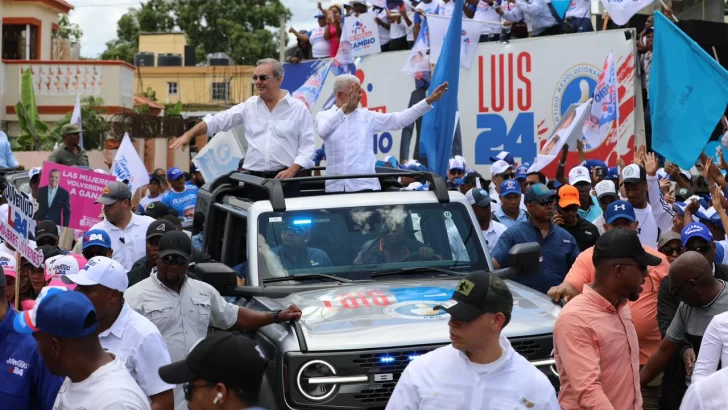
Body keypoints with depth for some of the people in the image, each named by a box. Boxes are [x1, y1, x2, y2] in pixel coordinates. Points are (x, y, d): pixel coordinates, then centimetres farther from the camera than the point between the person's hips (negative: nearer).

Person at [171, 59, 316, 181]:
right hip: (254, 178, 3)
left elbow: (308, 146, -2)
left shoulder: (298, 108, 1)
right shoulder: (249, 106, 11)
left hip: (283, 178, -3)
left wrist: (292, 170, -15)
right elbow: (216, 121, 10)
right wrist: (189, 135, -2)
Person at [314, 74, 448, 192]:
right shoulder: (324, 116, 5)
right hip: (336, 188, -1)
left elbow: (399, 119, 5)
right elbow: (324, 132, -18)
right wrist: (344, 109, -31)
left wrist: (428, 101, -2)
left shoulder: (366, 116, 10)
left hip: (365, 186, 1)